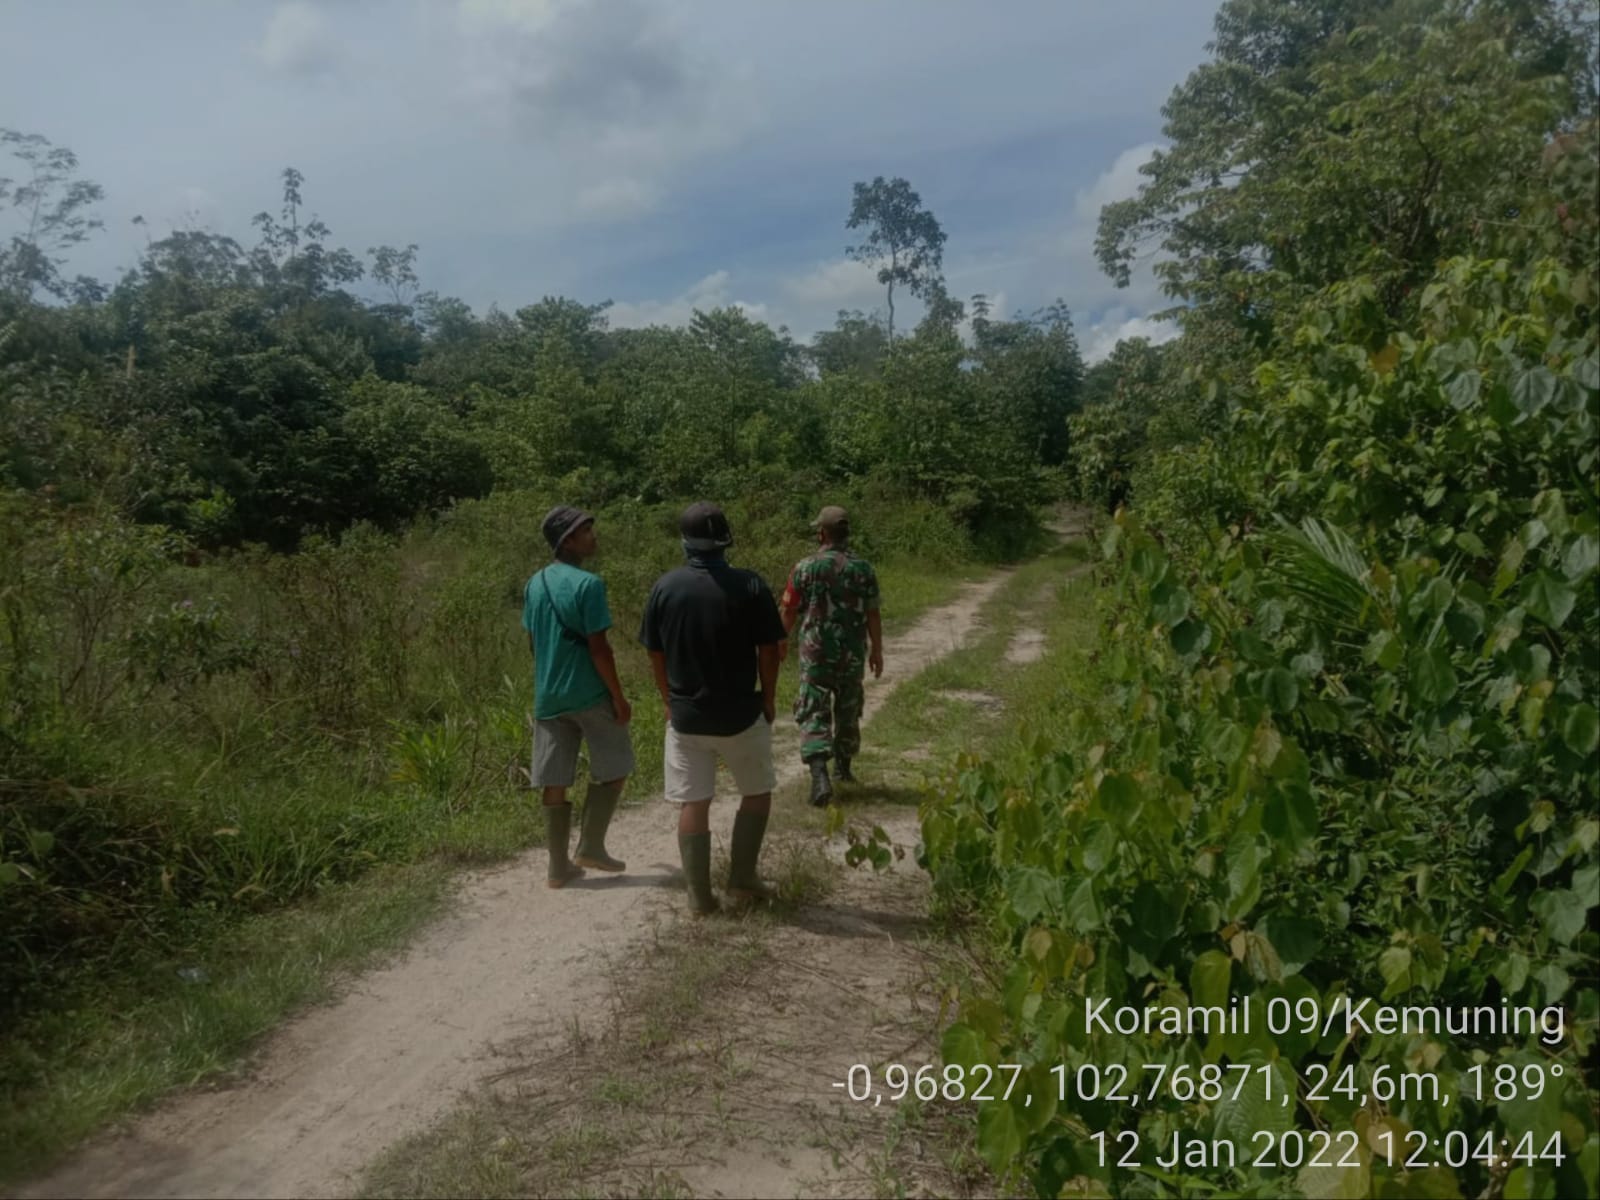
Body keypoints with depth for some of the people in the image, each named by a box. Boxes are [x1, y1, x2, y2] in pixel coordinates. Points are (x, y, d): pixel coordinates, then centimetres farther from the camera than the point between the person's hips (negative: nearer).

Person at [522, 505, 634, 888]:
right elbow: (598, 648, -17)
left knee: (554, 783, 9)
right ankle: (591, 848, 13)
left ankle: (559, 866, 15)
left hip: (547, 696, 7)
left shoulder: (534, 584, 7)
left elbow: (532, 643, 15)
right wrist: (619, 697, -10)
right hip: (590, 694, -6)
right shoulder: (588, 584, -16)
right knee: (612, 771, 13)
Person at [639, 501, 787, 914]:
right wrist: (769, 700, 8)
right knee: (757, 793, 19)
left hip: (685, 716, 2)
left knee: (692, 805, 9)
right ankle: (742, 878, 20)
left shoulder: (665, 587, -4)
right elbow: (768, 652, -7)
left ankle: (699, 894, 13)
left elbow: (655, 655, 2)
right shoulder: (751, 586, -11)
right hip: (741, 714, -1)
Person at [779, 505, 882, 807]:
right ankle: (844, 768, 35)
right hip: (853, 654, 3)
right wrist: (877, 651, 13)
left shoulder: (806, 568, -9)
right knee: (847, 712, 20)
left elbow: (790, 612, -3)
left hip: (816, 654, -3)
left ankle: (820, 777, -17)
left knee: (814, 715, 0)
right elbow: (873, 615, 1)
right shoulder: (863, 569, -2)